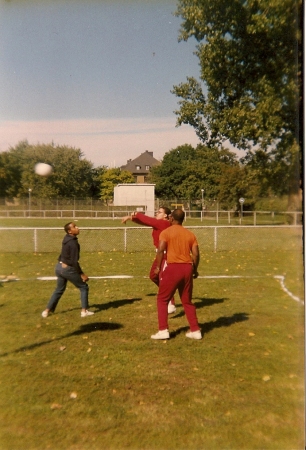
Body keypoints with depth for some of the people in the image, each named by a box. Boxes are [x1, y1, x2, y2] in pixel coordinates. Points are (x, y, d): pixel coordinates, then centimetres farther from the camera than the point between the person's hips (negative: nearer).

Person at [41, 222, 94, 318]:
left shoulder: (66, 238, 5)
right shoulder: (73, 243, -21)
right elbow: (74, 261, -22)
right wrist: (82, 274, -16)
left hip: (59, 267, 9)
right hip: (68, 269, -8)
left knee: (59, 290, 24)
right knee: (84, 287, 7)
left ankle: (47, 311, 28)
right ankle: (84, 311, 7)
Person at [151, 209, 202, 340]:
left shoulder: (166, 232, -2)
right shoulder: (190, 234, 11)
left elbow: (160, 250, -15)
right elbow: (196, 254, 6)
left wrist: (158, 267, -5)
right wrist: (195, 270, 17)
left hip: (173, 267, -5)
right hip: (187, 268, 5)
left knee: (162, 299, 9)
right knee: (187, 301, 18)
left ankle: (163, 330, 5)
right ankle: (195, 330, 20)